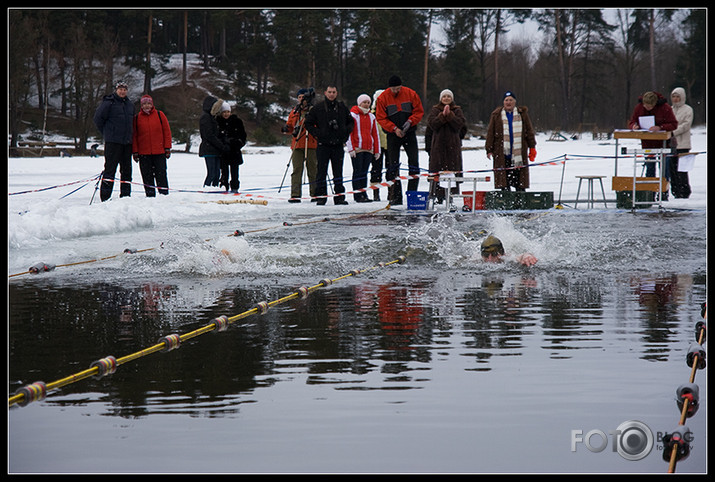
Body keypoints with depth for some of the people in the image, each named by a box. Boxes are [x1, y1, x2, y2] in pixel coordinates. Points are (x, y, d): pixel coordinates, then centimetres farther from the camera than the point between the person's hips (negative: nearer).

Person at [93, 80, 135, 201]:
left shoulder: (129, 104, 15)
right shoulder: (108, 102, -6)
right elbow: (98, 118, -5)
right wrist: (107, 133, 1)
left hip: (127, 142, 7)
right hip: (112, 141, -7)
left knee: (126, 169, 9)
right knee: (110, 168, -8)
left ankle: (125, 194, 16)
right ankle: (105, 197, -7)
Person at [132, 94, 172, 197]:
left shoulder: (159, 115, 5)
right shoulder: (137, 118, 7)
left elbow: (167, 131, 5)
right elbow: (134, 136, 8)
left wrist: (167, 148, -1)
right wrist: (135, 151, 1)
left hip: (159, 152, -1)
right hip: (143, 153, 1)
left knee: (161, 174, -1)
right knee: (147, 176, 3)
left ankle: (164, 194, 3)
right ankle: (150, 195, 9)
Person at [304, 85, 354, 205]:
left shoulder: (342, 107, 8)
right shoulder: (318, 107, 0)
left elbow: (350, 122, 20)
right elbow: (308, 123, 6)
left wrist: (346, 133, 5)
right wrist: (316, 133, -4)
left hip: (338, 145, 2)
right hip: (323, 145, -2)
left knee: (338, 172, 4)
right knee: (322, 172, 0)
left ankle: (339, 196, 7)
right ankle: (321, 197, 4)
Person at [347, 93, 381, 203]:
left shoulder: (371, 117, 15)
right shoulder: (353, 115, -1)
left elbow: (375, 134, 18)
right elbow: (349, 133, -4)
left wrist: (377, 150, 12)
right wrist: (351, 148, -12)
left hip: (369, 149, 5)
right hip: (357, 149, -5)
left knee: (364, 172, 6)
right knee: (358, 172, -5)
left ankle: (364, 194, 8)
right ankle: (357, 195, -4)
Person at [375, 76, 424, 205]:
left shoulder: (411, 94, -4)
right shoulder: (383, 98, -7)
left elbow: (419, 112, 2)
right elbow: (381, 118, -5)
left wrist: (410, 121, -16)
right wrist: (394, 128, -17)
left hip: (409, 133, 1)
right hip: (393, 135, 0)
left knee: (414, 162, -7)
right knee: (393, 165, 0)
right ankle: (396, 197, 4)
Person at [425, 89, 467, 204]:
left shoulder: (457, 110, 10)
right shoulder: (435, 110, 10)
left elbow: (460, 124, -5)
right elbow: (432, 123, -4)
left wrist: (449, 115, -15)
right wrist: (443, 115, -15)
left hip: (453, 145, 0)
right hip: (438, 144, 0)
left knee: (453, 170, -3)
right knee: (436, 170, -5)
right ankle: (437, 195, -3)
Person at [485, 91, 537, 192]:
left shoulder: (522, 114, 8)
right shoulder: (496, 115, 7)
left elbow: (529, 131, 11)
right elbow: (490, 133, 8)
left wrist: (532, 147, 6)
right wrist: (489, 150, 2)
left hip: (519, 151, 0)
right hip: (502, 152, 0)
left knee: (519, 179, 0)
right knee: (504, 178, -1)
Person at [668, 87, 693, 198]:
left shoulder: (688, 110, 1)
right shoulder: (670, 109, 19)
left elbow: (686, 125, -10)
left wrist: (673, 132, -18)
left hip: (682, 144, -6)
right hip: (670, 144, 6)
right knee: (672, 169, 4)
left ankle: (684, 193, -6)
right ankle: (675, 193, 10)